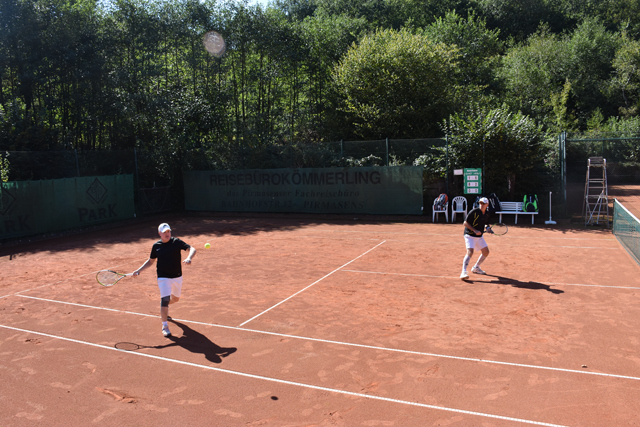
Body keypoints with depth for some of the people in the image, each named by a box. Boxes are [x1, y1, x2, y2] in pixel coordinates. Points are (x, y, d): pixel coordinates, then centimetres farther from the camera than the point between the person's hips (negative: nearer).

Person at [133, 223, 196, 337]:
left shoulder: (176, 242, -6)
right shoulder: (156, 246, -1)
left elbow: (192, 249, -16)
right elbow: (150, 261, 13)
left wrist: (189, 258, -36)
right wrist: (139, 270, 2)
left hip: (177, 277, 2)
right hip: (163, 277, -2)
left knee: (175, 299, 19)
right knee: (165, 299, -18)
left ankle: (163, 309, 53)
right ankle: (165, 326, -7)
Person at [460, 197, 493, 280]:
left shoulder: (487, 214, 4)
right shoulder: (474, 212, -17)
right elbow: (465, 223, -17)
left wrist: (487, 228, -4)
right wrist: (475, 230, -25)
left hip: (479, 236, 8)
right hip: (470, 235, -8)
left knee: (486, 252, 13)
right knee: (470, 252, -24)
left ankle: (476, 268, 31)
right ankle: (463, 272, -28)